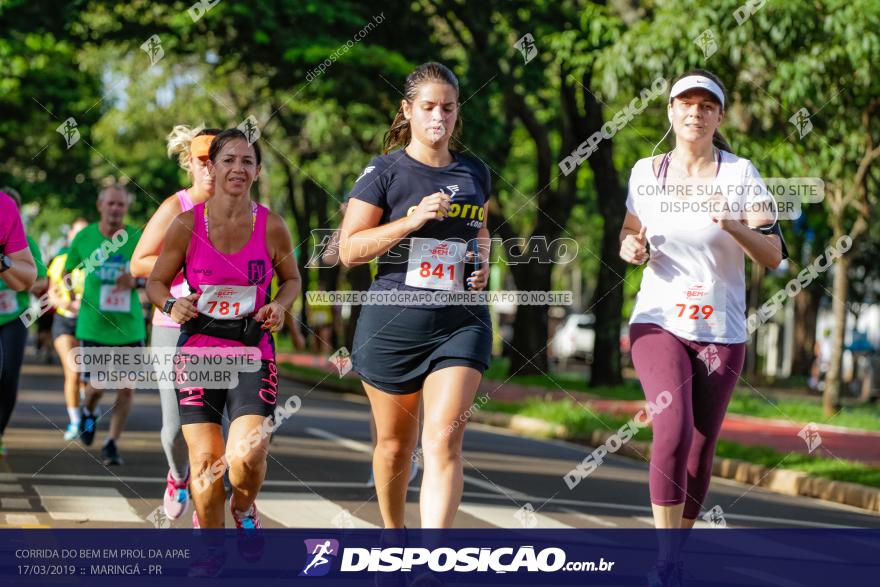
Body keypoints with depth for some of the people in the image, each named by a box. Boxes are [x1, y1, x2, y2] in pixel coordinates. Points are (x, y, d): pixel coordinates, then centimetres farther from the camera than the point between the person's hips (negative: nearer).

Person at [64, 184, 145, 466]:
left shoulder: (137, 238, -2)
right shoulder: (84, 237, 1)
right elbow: (67, 270, 17)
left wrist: (136, 281, -18)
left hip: (129, 324, 1)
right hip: (93, 324, -1)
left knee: (127, 387, -1)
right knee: (95, 386, -4)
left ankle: (112, 443, 15)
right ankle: (89, 412, 32)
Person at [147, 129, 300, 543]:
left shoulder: (271, 226, -2)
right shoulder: (187, 225, -3)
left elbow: (291, 278, 15)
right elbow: (156, 282, 7)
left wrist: (279, 305, -5)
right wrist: (171, 304, -15)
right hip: (198, 352, 0)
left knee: (247, 456, -18)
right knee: (205, 460, -4)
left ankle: (243, 508, 18)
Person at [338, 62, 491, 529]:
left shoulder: (475, 173, 11)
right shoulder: (385, 172, -2)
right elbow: (349, 249, -7)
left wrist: (482, 262, 7)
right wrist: (413, 219, -17)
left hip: (461, 321, 2)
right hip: (392, 322, -1)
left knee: (443, 441, -15)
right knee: (395, 443, 11)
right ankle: (392, 531, 38)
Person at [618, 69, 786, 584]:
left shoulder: (740, 174, -3)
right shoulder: (647, 172, 4)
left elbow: (773, 256, -7)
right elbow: (630, 235, 18)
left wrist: (734, 226, -25)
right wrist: (632, 248, -5)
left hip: (721, 333, 0)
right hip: (658, 323, 0)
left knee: (700, 450, 4)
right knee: (674, 427, -23)